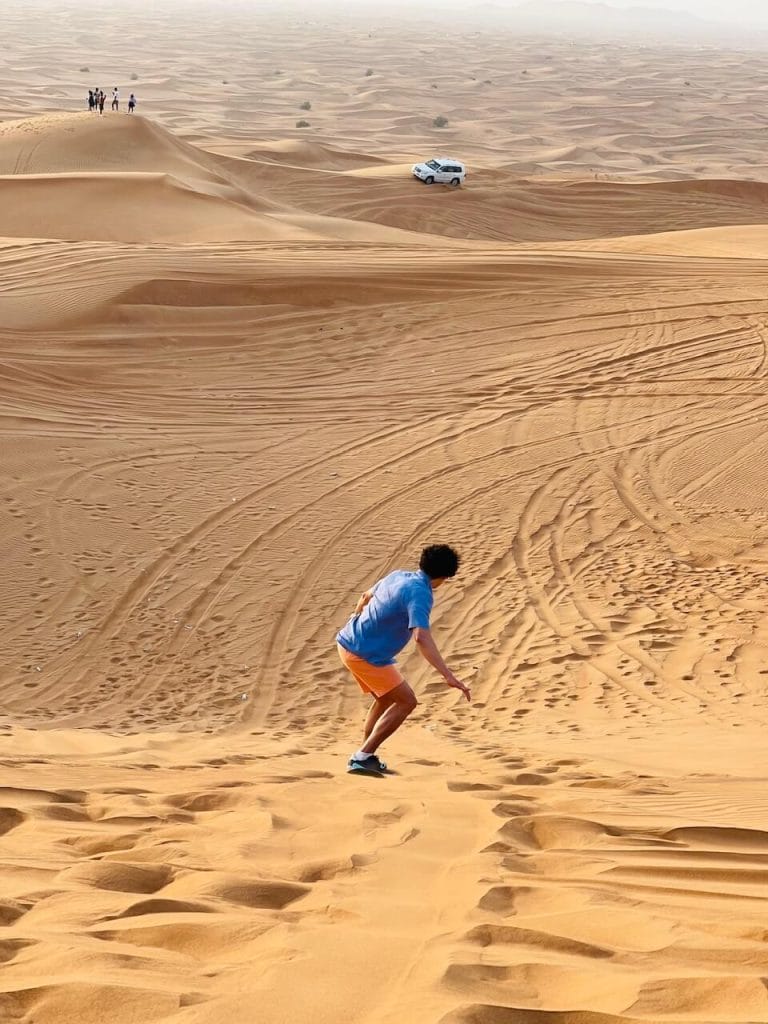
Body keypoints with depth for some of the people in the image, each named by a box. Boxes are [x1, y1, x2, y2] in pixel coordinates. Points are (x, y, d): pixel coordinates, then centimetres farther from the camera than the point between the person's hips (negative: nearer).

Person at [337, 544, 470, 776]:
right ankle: (363, 758, -5)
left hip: (347, 642, 9)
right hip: (366, 655, -9)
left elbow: (366, 597, 26)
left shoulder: (399, 576, 7)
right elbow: (421, 638, -33)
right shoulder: (420, 594, -20)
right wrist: (448, 676, -38)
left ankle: (365, 757, 28)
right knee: (406, 701, -2)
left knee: (386, 699, 25)